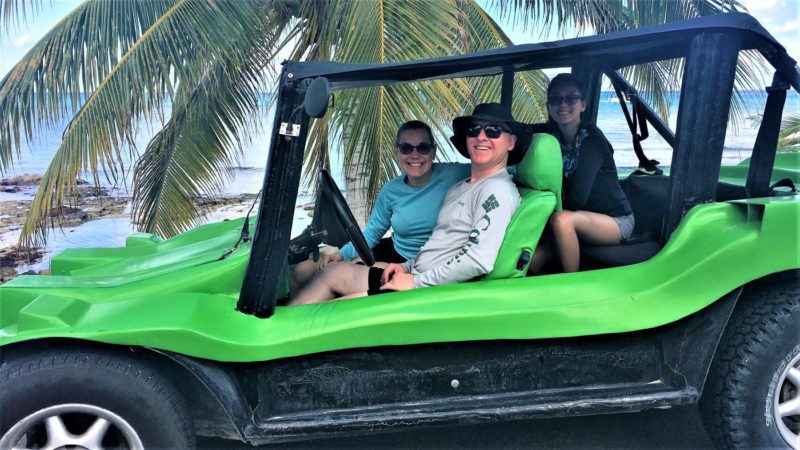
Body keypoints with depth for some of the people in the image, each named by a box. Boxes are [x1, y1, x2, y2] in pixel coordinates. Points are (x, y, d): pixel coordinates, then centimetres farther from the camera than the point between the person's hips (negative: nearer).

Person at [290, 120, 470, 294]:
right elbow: (371, 233, 7)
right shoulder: (391, 191, -2)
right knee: (303, 272, 1)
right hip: (392, 252, 5)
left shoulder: (453, 175, -15)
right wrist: (342, 253, -10)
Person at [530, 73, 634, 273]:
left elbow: (577, 198, -26)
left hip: (616, 220, -5)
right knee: (533, 258, -17)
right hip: (585, 219, 5)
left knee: (562, 219, -34)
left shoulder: (591, 138, -19)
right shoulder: (550, 133, 0)